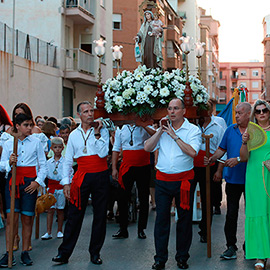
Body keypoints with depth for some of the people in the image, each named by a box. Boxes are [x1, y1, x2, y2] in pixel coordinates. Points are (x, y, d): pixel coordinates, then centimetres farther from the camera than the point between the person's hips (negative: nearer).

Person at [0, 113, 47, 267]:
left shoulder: (36, 142, 7)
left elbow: (43, 165, 7)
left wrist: (38, 181, -6)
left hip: (30, 182, 0)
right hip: (13, 180, 0)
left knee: (27, 218, 2)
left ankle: (25, 253, 11)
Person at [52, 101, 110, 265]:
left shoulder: (102, 130, 2)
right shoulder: (74, 135, 8)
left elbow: (103, 153, -11)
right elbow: (68, 160, 10)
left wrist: (97, 134, -13)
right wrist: (66, 182, 2)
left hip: (101, 177, -1)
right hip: (82, 177, 1)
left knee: (100, 215, 6)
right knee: (74, 215, 0)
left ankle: (95, 253, 18)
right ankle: (64, 253, 7)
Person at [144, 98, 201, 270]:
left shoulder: (193, 130, -1)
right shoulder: (164, 128, 10)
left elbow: (193, 152, -17)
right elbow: (147, 148, 3)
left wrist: (174, 136, -13)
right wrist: (160, 131, -4)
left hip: (184, 180, -2)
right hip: (163, 180, 3)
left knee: (184, 218, 6)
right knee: (161, 218, 2)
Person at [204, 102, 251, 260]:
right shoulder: (230, 130, 9)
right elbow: (222, 149, 14)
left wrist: (238, 159, -21)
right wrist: (212, 159, -2)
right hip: (233, 178, 3)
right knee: (231, 213, 3)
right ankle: (231, 246, 10)